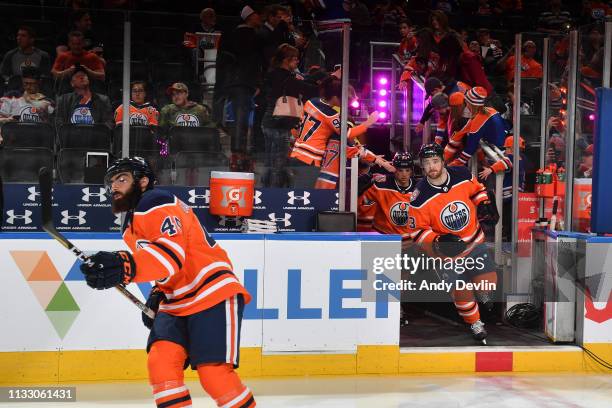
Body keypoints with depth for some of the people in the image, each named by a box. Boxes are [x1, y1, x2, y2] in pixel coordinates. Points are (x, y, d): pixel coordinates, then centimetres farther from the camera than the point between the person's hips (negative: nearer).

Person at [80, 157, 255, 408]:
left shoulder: (155, 202, -12)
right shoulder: (131, 226, 19)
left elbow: (171, 252, -30)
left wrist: (126, 266, -45)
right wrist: (158, 294, 11)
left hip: (213, 295, -9)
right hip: (177, 304, 9)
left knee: (214, 374, -17)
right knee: (160, 363, -11)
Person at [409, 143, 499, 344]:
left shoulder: (463, 175, -12)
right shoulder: (420, 197, -20)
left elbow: (477, 189, 11)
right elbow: (417, 230, -13)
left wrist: (485, 205, -4)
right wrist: (438, 242, -26)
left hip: (474, 240, 2)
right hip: (445, 251, -2)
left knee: (488, 281, -6)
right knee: (461, 291, 1)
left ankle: (480, 293, 33)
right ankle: (474, 323, 31)